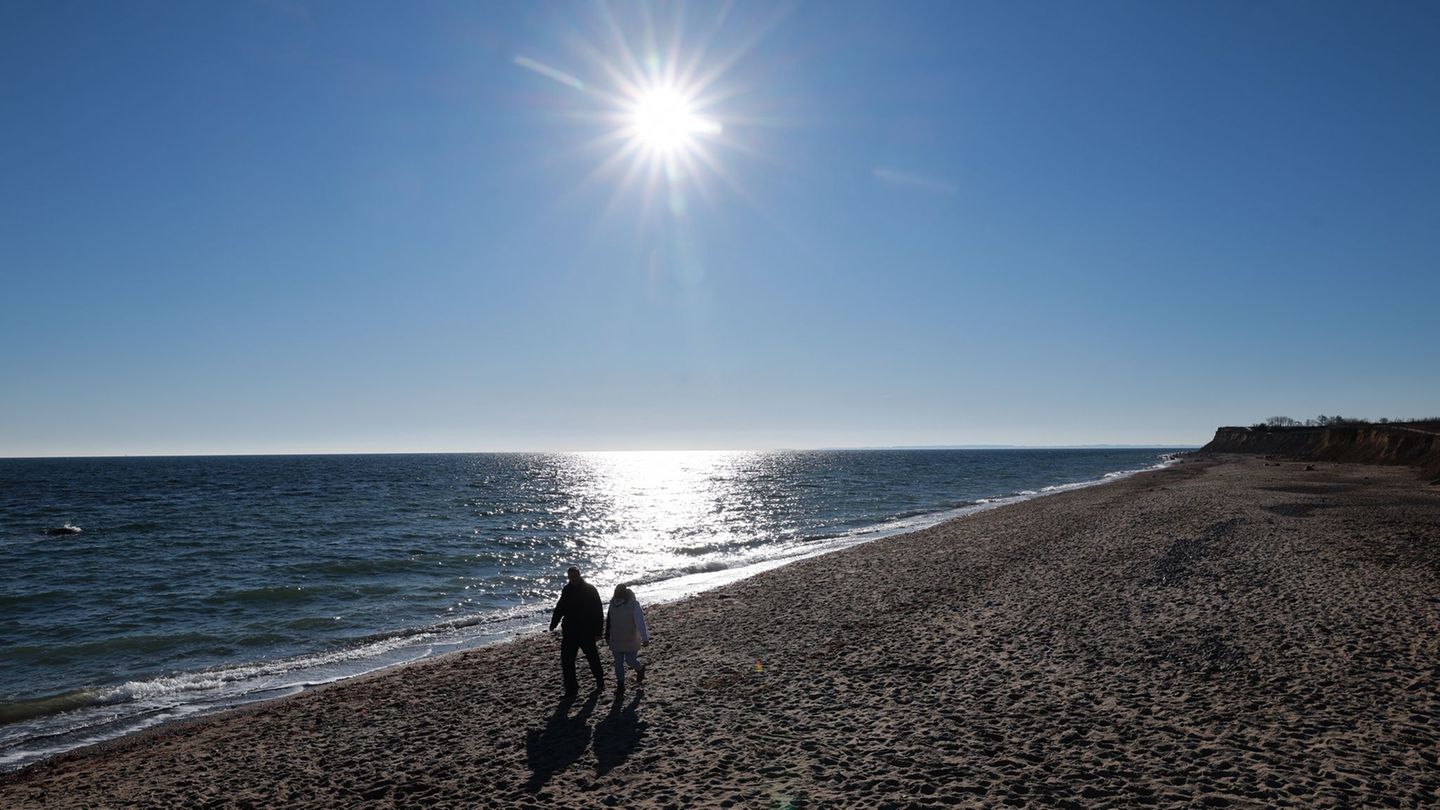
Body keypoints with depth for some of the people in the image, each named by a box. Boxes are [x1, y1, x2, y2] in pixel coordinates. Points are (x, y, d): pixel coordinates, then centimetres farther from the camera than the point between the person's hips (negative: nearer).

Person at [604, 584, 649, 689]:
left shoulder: (633, 604, -19)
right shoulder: (613, 603, -3)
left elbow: (640, 622, -21)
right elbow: (609, 620, 10)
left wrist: (645, 638, -24)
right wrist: (607, 635, 13)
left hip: (631, 640, -4)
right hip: (616, 640, 4)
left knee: (630, 661, 0)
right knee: (618, 663, 6)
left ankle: (640, 669, 32)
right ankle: (620, 683, 21)